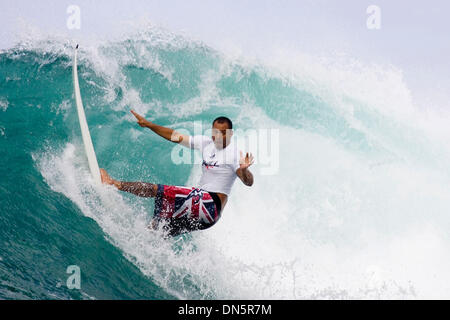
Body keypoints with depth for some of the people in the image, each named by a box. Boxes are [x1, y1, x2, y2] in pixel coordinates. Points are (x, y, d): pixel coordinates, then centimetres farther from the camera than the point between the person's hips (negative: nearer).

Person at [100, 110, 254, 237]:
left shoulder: (234, 153, -12)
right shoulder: (206, 142, 8)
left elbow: (248, 182, -22)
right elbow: (176, 136, 11)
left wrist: (244, 170, -45)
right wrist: (149, 124, 8)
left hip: (211, 205, -8)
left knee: (158, 190, -13)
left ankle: (116, 184, -1)